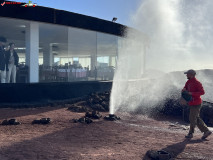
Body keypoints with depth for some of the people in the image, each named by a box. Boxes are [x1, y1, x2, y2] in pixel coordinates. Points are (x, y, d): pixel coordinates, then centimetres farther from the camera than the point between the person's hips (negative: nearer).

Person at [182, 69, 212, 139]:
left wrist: (192, 93, -28)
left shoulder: (197, 83, -18)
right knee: (197, 119, 13)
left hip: (196, 104, -9)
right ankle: (206, 131, 19)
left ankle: (190, 133, 14)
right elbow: (185, 88, 17)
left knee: (192, 119, 0)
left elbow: (202, 92, -25)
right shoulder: (189, 82, 9)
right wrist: (184, 89, -8)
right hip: (192, 103, 9)